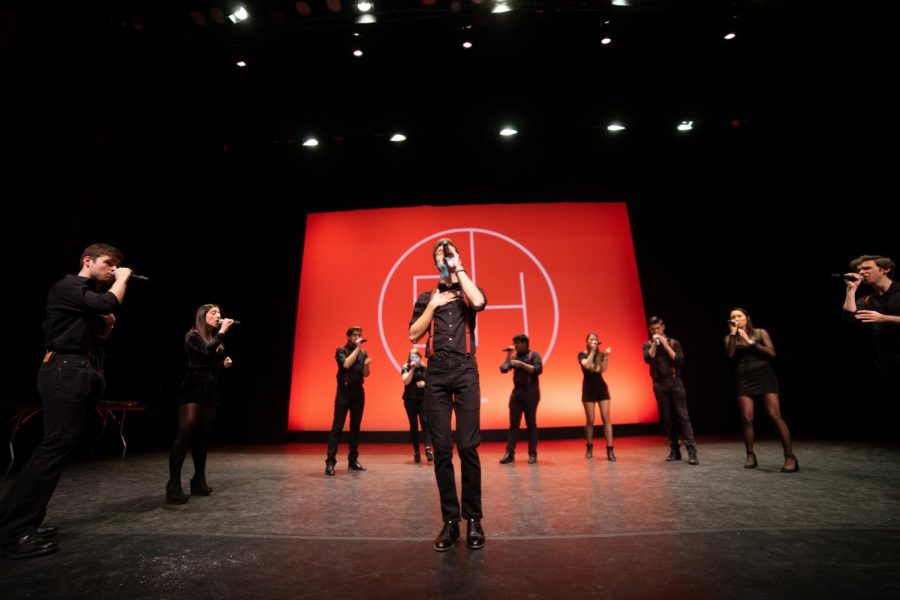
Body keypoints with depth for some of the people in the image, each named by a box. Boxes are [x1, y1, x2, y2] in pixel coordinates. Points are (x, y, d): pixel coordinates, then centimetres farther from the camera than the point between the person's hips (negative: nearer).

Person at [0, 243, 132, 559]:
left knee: (58, 445, 8)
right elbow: (109, 304, -24)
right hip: (66, 370, -9)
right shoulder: (67, 286, -5)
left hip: (86, 373, 9)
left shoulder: (92, 297, 22)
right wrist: (123, 279, -7)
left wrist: (107, 324, 7)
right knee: (55, 445, -12)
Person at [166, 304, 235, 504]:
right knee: (185, 435, -11)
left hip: (211, 392, 6)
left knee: (202, 436, 9)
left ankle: (199, 480, 17)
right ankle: (174, 484, -7)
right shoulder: (192, 336, -4)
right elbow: (206, 351, -23)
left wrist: (225, 364, 2)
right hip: (193, 390, -6)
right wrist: (222, 332, -16)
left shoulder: (216, 339, 14)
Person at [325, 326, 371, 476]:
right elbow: (346, 364, -20)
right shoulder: (341, 351, 0)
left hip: (358, 392, 4)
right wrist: (357, 348, -15)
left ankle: (353, 460, 15)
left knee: (355, 426, 7)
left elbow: (365, 374, 7)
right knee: (337, 426, -8)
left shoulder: (363, 353, 10)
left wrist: (366, 365, -14)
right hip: (344, 391, -4)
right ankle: (330, 462, -4)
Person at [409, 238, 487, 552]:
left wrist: (459, 269, -3)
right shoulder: (427, 297, 18)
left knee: (468, 446, -6)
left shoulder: (468, 292, 14)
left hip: (466, 372, -1)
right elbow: (413, 335, 8)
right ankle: (450, 520, 11)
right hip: (436, 373, 2)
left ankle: (473, 519, 8)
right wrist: (434, 305, 0)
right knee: (442, 449, 1)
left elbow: (479, 302, -12)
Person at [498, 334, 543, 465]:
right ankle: (510, 453, 7)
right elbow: (503, 369, 4)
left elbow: (538, 370, -16)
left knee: (531, 423, 4)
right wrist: (508, 356, 0)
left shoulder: (533, 355, -1)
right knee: (513, 423, 3)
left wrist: (521, 364, -17)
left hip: (530, 392, -4)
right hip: (516, 392, 5)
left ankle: (532, 454, 12)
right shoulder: (515, 356, 12)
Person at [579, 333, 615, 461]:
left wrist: (606, 356, -20)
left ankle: (610, 450, -2)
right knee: (590, 420, 2)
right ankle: (590, 448, 20)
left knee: (606, 418, -4)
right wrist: (592, 351, -18)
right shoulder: (582, 354, -2)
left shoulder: (601, 354, 4)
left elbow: (603, 369, -11)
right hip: (589, 389, -2)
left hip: (601, 387, 2)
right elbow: (586, 365, -23)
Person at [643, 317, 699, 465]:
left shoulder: (673, 342, 5)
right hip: (659, 384, 1)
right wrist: (654, 344, -12)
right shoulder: (648, 344, 7)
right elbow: (648, 359, -11)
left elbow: (680, 361, -6)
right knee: (666, 418, 4)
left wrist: (666, 345, -10)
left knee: (682, 415, -7)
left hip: (675, 382, -1)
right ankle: (674, 450, 12)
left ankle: (691, 451, -6)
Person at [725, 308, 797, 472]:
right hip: (743, 380, 1)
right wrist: (733, 334, -9)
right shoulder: (730, 338, 10)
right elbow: (730, 354, -8)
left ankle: (790, 457, -2)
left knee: (775, 416, -11)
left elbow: (772, 353, -3)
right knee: (746, 418, -4)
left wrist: (751, 342, -9)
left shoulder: (761, 332, 7)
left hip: (764, 376, -1)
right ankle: (750, 455, 9)